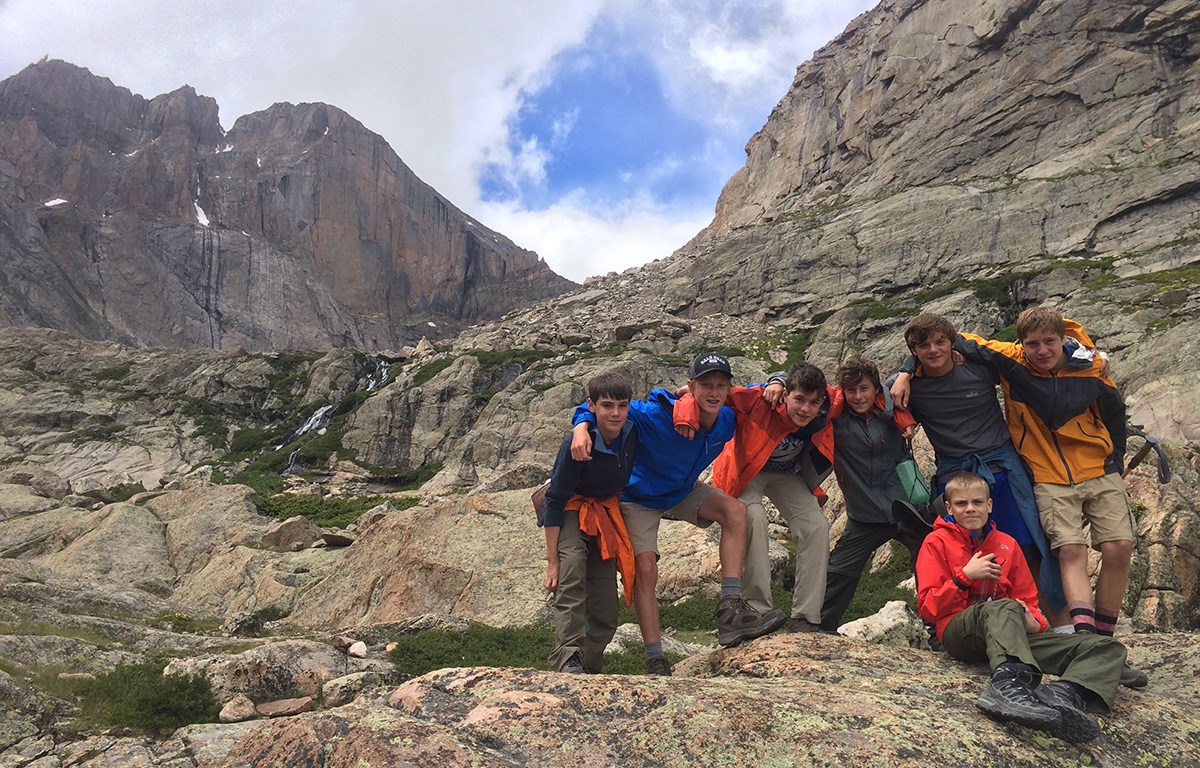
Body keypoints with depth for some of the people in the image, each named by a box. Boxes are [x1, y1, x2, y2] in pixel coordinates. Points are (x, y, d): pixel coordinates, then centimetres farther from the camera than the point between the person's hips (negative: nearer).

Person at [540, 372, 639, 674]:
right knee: (572, 565, -32)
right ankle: (567, 660, -30)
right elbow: (554, 501, -21)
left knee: (606, 611, 2)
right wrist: (552, 560, -21)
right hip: (571, 509, -4)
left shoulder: (633, 432, -16)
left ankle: (590, 668, 17)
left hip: (606, 509, 5)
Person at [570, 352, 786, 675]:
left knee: (736, 510, -20)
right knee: (645, 570, -14)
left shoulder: (727, 420, -17)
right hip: (640, 497, -4)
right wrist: (582, 427, -52)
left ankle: (730, 609, -20)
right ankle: (655, 660, -1)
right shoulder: (658, 416, -35)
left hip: (684, 490, 5)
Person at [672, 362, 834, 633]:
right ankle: (759, 611, -24)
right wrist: (686, 414, -50)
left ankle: (805, 620, -6)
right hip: (746, 470, -4)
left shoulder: (823, 411, -23)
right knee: (754, 516, -32)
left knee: (817, 526, -13)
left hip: (787, 474, 4)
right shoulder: (758, 400, -35)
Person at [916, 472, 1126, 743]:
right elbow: (928, 608, 2)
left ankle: (1064, 693, -45)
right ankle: (1011, 684, -65)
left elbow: (1027, 600, 22)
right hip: (958, 631, -5)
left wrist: (1034, 620, -2)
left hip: (1011, 633, 5)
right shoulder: (937, 542, 10)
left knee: (1108, 648, -12)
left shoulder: (1007, 544, 22)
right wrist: (965, 576, -8)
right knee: (1002, 608, -39)